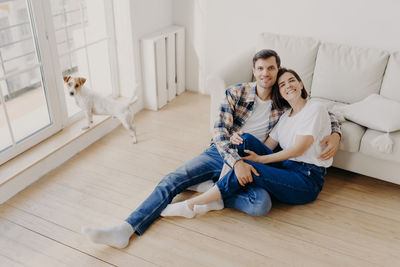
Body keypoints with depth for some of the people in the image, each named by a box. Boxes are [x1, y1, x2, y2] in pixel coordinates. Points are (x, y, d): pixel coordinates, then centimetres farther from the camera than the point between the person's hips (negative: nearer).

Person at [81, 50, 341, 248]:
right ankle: (125, 230, -16)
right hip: (220, 153, 1)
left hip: (249, 163, 0)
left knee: (262, 204, -31)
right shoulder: (236, 92, -2)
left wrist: (335, 134, -11)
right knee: (171, 181, -14)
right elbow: (220, 131, -11)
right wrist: (236, 162, -27)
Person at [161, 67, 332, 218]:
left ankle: (192, 205, -18)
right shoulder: (285, 116, 17)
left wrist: (259, 159, -13)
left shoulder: (315, 109, -5)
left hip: (308, 179, -6)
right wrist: (237, 142, -12)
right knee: (246, 139, -14)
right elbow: (266, 147, 7)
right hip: (286, 167, 6)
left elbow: (298, 149, -14)